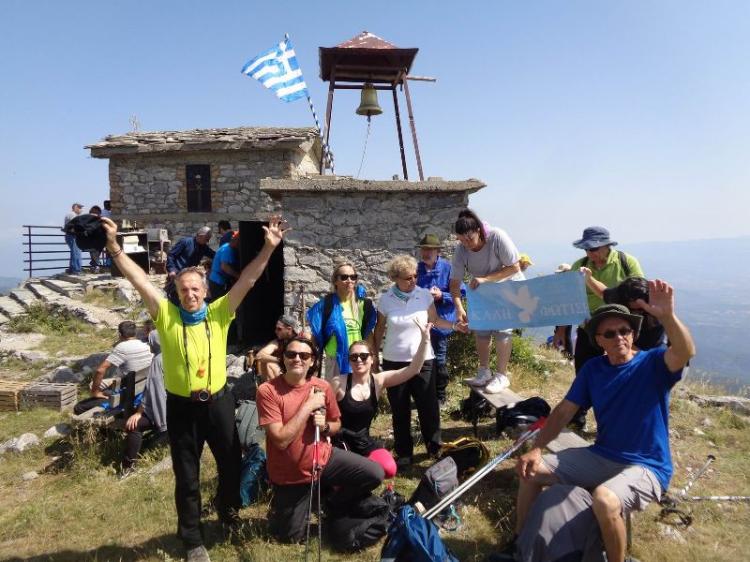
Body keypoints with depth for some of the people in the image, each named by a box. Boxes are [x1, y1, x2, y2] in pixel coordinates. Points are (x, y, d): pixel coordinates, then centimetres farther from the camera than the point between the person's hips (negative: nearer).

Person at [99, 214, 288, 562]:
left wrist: (268, 248, -20)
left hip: (217, 402, 1)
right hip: (181, 406, -1)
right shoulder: (166, 315, -5)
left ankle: (228, 513, 48)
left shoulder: (218, 314, -5)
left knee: (231, 464, 17)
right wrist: (114, 246, -17)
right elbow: (139, 279, -11)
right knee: (186, 476, 13)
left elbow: (246, 280, -12)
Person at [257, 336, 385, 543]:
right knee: (291, 536, 7)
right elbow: (281, 440, -26)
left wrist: (325, 426, -16)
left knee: (375, 474, -11)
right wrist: (308, 405, -26)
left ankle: (334, 503, 16)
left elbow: (336, 424, 7)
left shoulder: (322, 386, -8)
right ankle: (278, 507, 41)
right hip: (289, 475, -3)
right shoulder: (268, 390, -21)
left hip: (324, 458, 3)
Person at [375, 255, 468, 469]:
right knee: (399, 410, 9)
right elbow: (380, 328, 5)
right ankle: (404, 453, 23)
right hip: (394, 361, 0)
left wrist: (454, 325, -9)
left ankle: (435, 447, 24)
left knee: (429, 405, 4)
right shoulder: (386, 299, -5)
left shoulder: (425, 295, -5)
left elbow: (434, 320, 6)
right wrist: (374, 354, 8)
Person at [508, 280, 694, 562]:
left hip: (646, 467, -5)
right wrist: (535, 450, -12)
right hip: (600, 457, 6)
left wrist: (667, 316, -54)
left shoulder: (653, 364, -10)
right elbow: (563, 412, 1)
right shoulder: (593, 368, 2)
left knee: (604, 499, -36)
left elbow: (685, 352, -34)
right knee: (531, 469, -1)